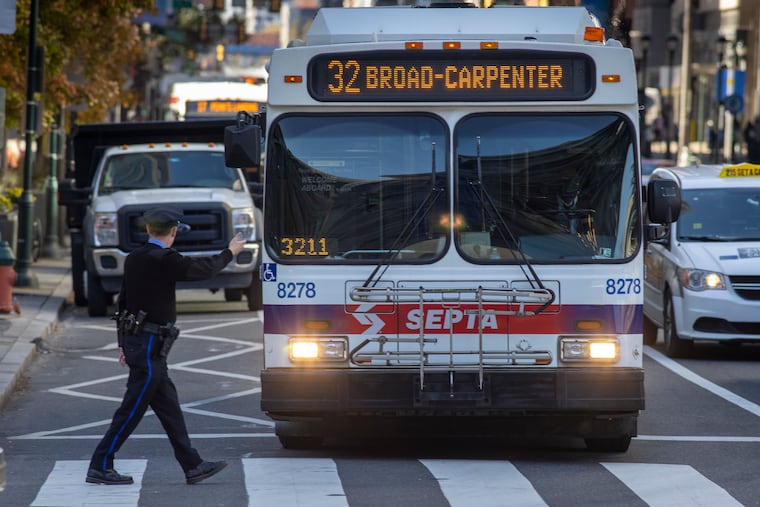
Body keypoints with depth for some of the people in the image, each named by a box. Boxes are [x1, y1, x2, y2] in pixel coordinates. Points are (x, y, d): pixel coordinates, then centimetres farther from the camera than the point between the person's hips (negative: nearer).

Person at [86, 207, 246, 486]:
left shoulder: (134, 259, 9)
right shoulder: (164, 260, -17)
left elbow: (123, 301, 14)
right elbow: (204, 269, -8)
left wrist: (124, 342, 21)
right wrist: (230, 253, 10)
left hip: (134, 339, 9)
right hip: (151, 345, -9)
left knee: (169, 408, 11)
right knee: (132, 410, -4)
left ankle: (193, 466, 16)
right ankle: (100, 467, -1)